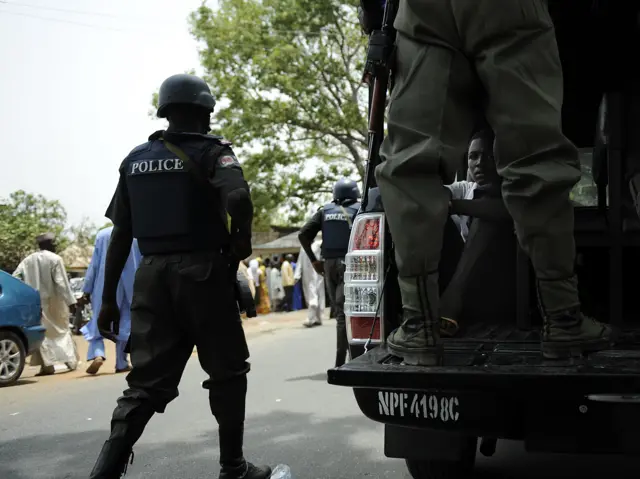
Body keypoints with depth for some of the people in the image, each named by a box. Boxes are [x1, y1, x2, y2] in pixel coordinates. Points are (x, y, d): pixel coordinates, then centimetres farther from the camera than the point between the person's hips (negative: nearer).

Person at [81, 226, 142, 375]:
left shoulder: (102, 234, -2)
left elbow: (94, 264, -2)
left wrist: (87, 290, 2)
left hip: (105, 288, 0)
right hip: (128, 288, 1)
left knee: (99, 323, 8)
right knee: (124, 324, 11)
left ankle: (98, 354, -15)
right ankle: (121, 363, 11)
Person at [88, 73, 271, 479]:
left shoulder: (136, 159, 13)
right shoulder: (211, 151, -2)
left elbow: (120, 235, 10)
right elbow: (239, 197, -24)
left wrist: (109, 298, 12)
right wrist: (242, 239, -4)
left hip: (152, 275, 5)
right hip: (202, 273, -5)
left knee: (147, 381, 7)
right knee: (227, 371, 10)